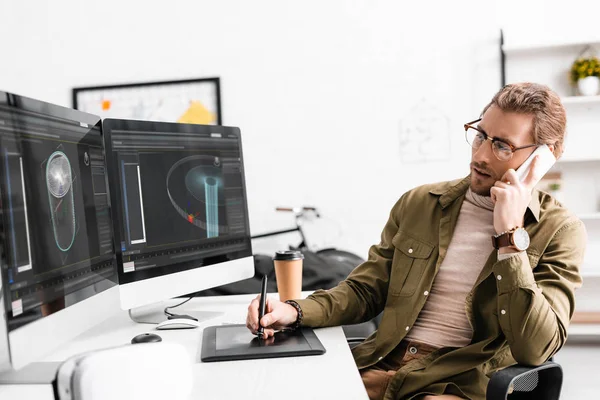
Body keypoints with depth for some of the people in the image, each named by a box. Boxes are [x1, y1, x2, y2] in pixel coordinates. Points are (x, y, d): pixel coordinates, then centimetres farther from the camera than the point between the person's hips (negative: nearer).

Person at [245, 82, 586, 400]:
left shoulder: (561, 231, 0)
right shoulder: (418, 203, 11)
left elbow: (534, 350, -10)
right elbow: (364, 289, 14)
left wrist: (511, 235, -14)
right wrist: (294, 311, -4)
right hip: (377, 369, 4)